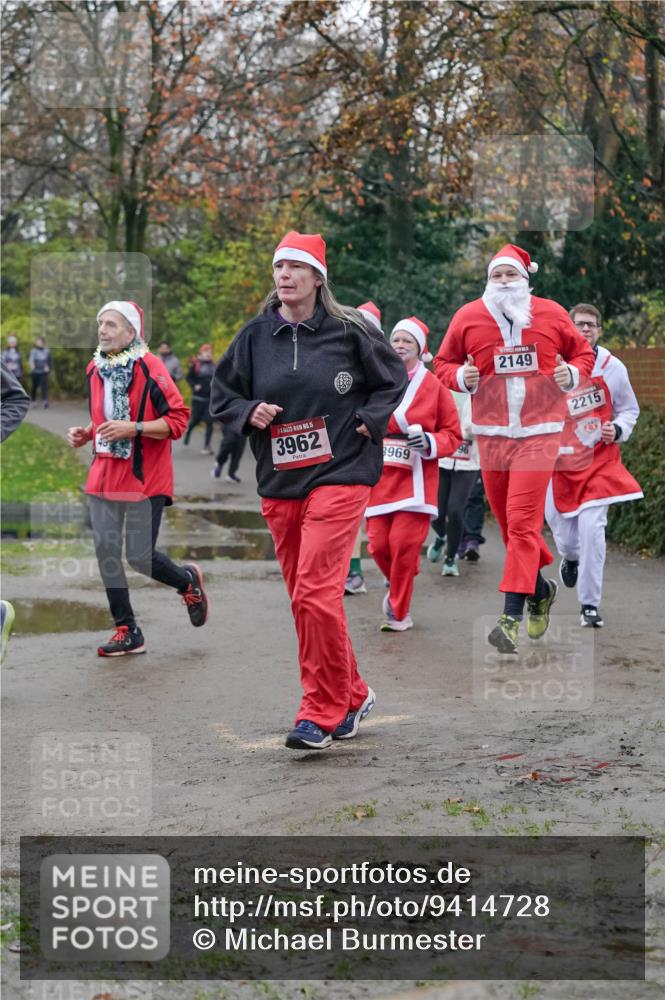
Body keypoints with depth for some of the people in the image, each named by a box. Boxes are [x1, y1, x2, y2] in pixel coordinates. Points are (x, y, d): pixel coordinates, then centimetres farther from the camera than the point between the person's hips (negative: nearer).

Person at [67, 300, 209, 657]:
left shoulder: (149, 367, -12)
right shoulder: (95, 369, 9)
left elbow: (178, 419, -14)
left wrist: (133, 428, -24)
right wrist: (86, 433, 6)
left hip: (145, 476, -6)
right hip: (104, 475, 6)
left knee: (139, 558, -5)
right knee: (106, 551, 1)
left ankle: (189, 581, 27)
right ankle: (127, 631, 12)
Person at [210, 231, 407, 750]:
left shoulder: (348, 330, -1)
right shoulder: (255, 335, 7)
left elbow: (393, 377, 12)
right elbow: (222, 395, 16)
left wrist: (368, 422, 0)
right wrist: (248, 412, -4)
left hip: (339, 476, -5)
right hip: (279, 483, 5)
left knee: (316, 593, -15)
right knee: (304, 597, 9)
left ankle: (321, 712, -6)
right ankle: (352, 695, 26)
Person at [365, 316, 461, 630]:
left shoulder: (433, 386, 0)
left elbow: (453, 434, 3)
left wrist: (430, 443, -14)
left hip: (415, 478, -2)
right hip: (379, 475, 3)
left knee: (404, 542, -10)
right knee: (378, 544, -3)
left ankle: (399, 612, 7)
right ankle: (397, 589, 29)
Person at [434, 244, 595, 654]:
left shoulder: (551, 314, 1)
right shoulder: (468, 317, 1)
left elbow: (583, 352, 14)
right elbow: (444, 362, 12)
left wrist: (573, 373, -6)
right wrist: (461, 377, -9)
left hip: (539, 433, -2)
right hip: (491, 434, 3)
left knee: (523, 522, -11)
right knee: (509, 521, 10)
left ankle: (512, 616, -11)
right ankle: (540, 589, 35)